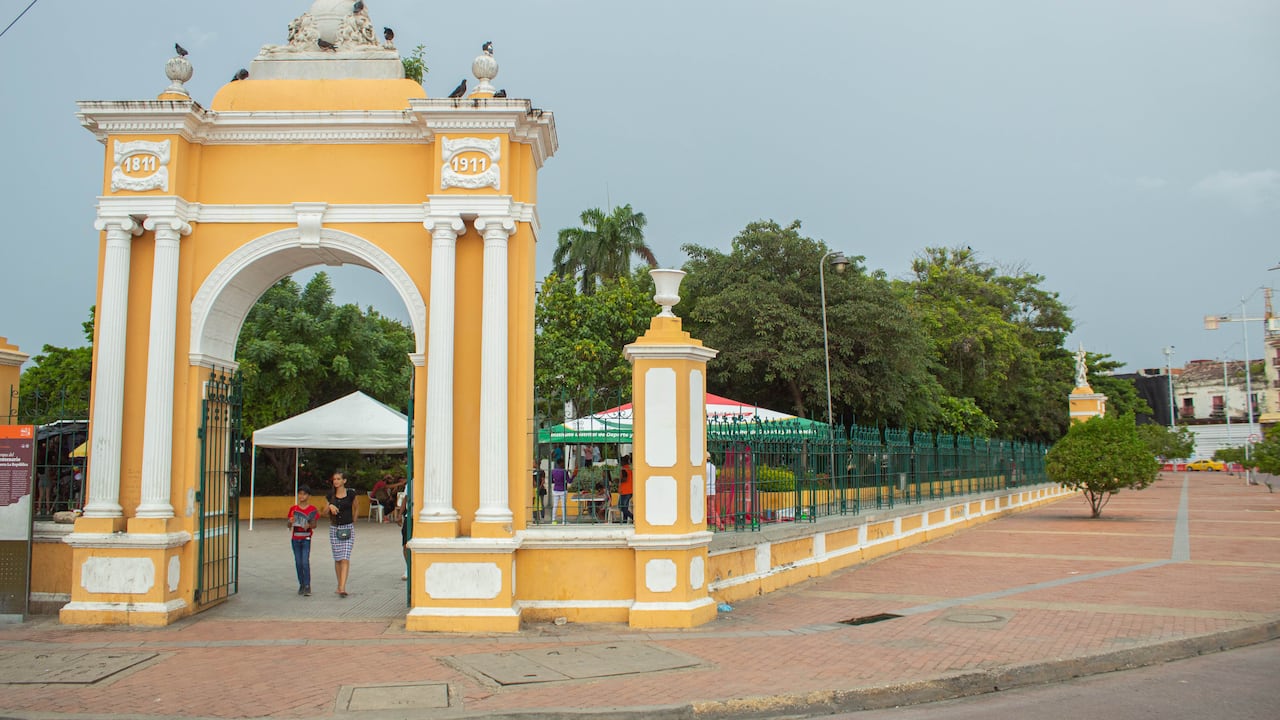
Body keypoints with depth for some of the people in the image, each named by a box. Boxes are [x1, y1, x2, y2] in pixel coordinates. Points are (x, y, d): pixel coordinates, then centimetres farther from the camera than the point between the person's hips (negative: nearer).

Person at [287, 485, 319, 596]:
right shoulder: (293, 509, 5)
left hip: (306, 538, -3)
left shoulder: (312, 509, -2)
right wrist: (290, 522, -13)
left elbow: (314, 525, 1)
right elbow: (289, 526, 9)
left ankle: (307, 586, -8)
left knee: (305, 562, -11)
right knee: (298, 563, 6)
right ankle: (301, 585, 16)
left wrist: (309, 525, -21)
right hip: (295, 538, 3)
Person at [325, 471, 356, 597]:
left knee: (345, 558, -12)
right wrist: (330, 507, -16)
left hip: (348, 528, -3)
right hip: (334, 529, 3)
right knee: (337, 559, 8)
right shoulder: (330, 495, 2)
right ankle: (339, 585, 23)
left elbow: (354, 509, 11)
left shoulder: (350, 494, -3)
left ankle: (342, 588, -18)